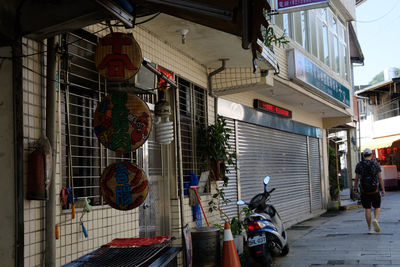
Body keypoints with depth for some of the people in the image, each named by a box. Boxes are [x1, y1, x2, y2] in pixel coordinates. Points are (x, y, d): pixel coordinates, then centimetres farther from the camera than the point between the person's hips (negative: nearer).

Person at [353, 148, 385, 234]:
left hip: (364, 191, 1)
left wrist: (354, 187, 17)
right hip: (374, 190, -1)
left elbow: (357, 178, 1)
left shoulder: (359, 165, -1)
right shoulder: (376, 164, -3)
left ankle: (369, 229, 6)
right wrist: (383, 190, -1)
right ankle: (375, 220, -15)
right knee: (377, 207, 14)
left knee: (367, 209, 7)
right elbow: (380, 178, -6)